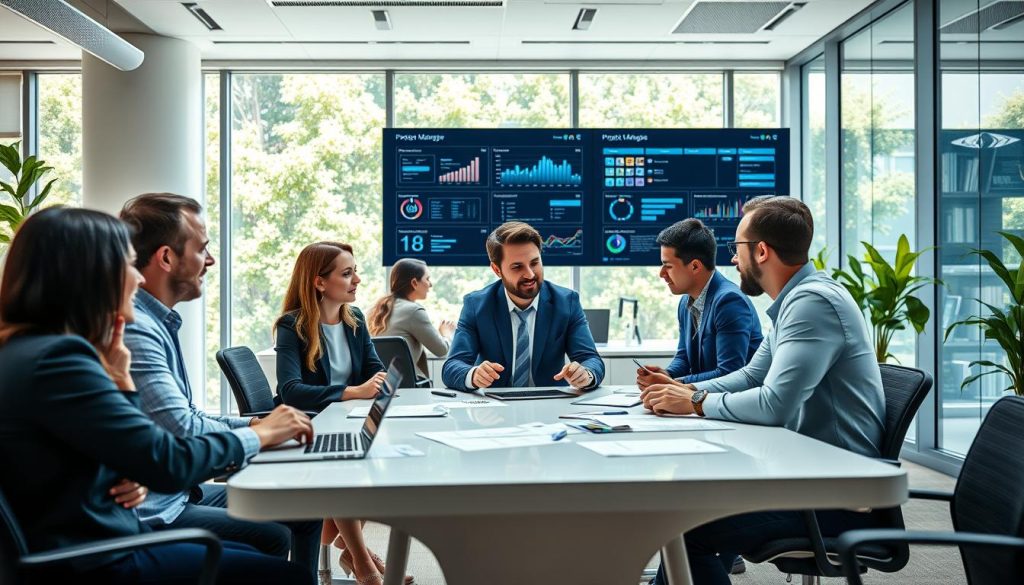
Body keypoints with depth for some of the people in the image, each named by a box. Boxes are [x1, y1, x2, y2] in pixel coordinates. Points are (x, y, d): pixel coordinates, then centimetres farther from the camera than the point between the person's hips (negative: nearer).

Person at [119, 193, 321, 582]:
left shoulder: (157, 321, 10)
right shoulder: (133, 329, -23)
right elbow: (182, 430, -29)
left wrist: (253, 423, 3)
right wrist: (262, 433, -11)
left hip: (179, 489, 10)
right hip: (152, 511, -10)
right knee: (271, 537, -23)